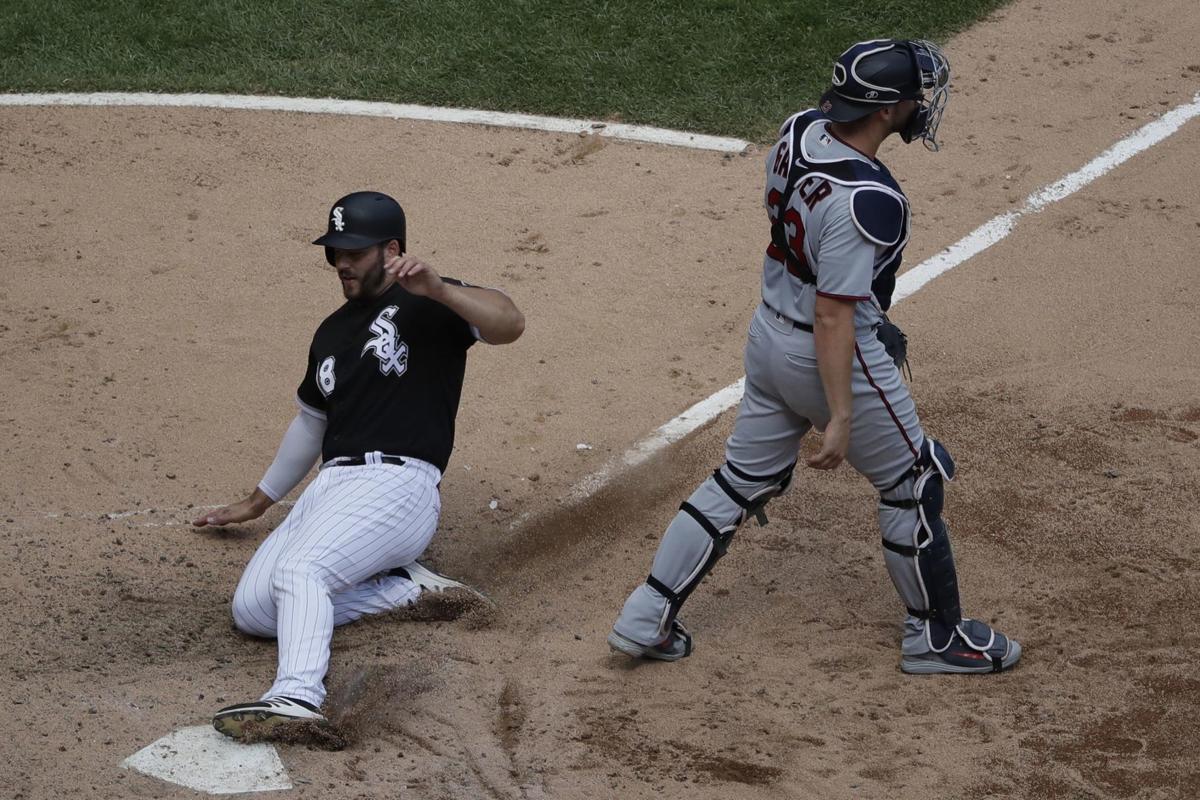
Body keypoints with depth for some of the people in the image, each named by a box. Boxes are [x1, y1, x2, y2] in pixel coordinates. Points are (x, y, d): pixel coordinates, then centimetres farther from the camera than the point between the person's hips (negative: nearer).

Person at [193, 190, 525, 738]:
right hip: (330, 487, 8)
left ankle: (297, 696, -51)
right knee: (252, 609, -12)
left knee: (298, 570, -34)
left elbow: (509, 324, -19)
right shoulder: (333, 332, 24)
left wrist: (436, 289, -36)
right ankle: (407, 587, -6)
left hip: (397, 483, -8)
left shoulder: (428, 305, 1)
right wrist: (256, 503, 41)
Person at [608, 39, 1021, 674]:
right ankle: (935, 638, 26)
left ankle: (645, 620, 20)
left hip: (770, 334, 8)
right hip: (830, 358, -8)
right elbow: (833, 317, -27)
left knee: (742, 481, 19)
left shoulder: (796, 131, -7)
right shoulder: (862, 200, -31)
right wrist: (841, 417, -23)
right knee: (913, 485, 12)